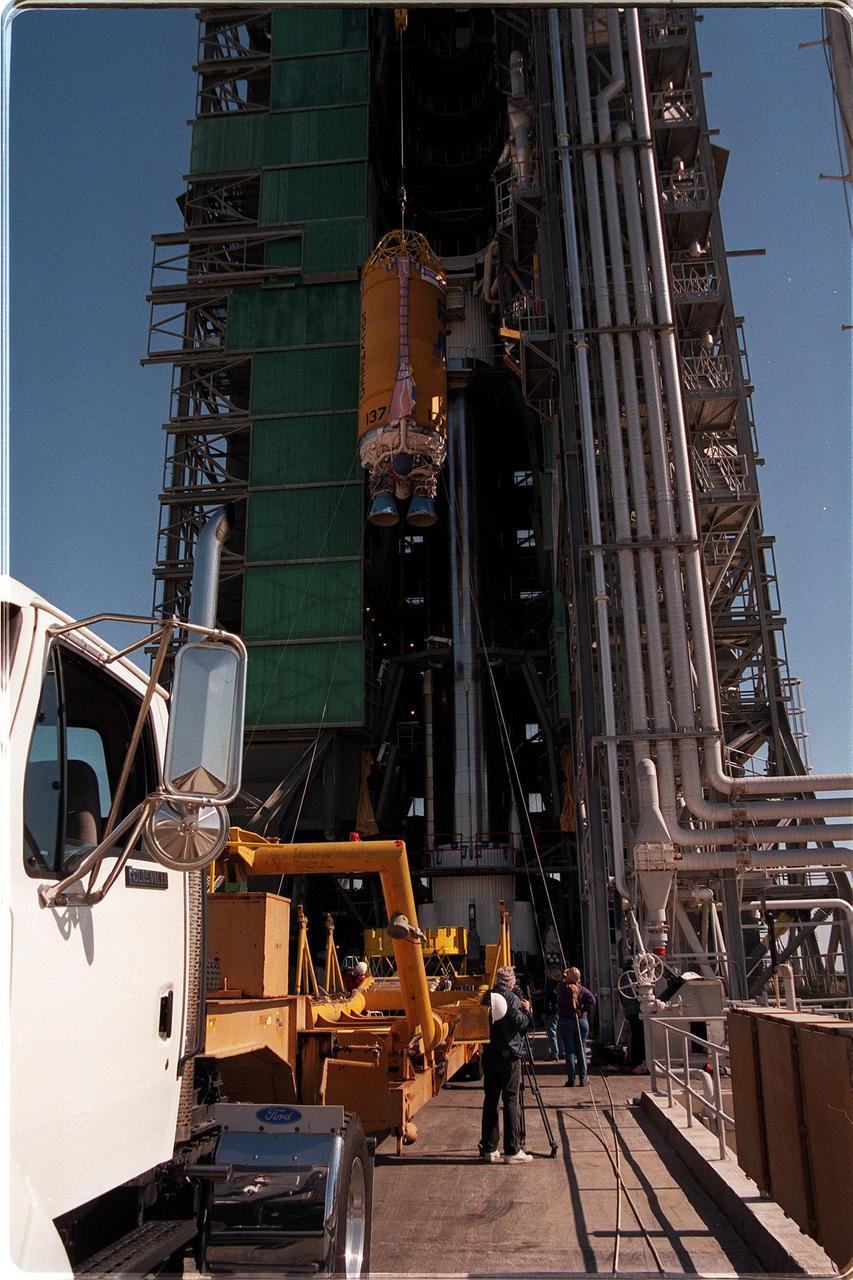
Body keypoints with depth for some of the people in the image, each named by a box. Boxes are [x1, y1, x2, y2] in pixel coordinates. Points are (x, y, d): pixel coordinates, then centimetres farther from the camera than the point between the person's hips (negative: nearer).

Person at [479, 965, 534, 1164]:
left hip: (489, 1055, 6)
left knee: (490, 1100, 9)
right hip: (509, 1055, -6)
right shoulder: (511, 998, -9)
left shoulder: (487, 997, 9)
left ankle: (489, 1149, 14)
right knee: (511, 1101, -1)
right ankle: (512, 1151, 1)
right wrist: (527, 1010, 2)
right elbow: (520, 1023, -16)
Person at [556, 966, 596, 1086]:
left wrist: (564, 975, 30)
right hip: (581, 1021, 1)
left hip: (565, 1022, -1)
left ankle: (571, 1079, 3)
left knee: (569, 1051, 4)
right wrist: (582, 1010, -10)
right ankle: (583, 1078, 10)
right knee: (581, 1050, 9)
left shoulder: (562, 987, -6)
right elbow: (592, 1001, -17)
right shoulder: (582, 989, -5)